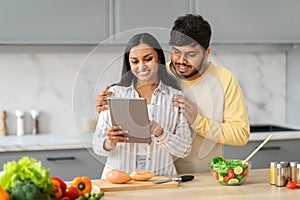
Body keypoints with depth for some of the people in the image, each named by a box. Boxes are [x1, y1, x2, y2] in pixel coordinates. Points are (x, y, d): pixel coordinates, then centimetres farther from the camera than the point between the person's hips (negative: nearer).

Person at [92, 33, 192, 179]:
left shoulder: (175, 97, 6)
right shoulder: (114, 94, 6)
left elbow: (184, 150, 3)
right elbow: (97, 146, 5)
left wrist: (160, 133, -14)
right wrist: (109, 143, -17)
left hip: (159, 180, -1)